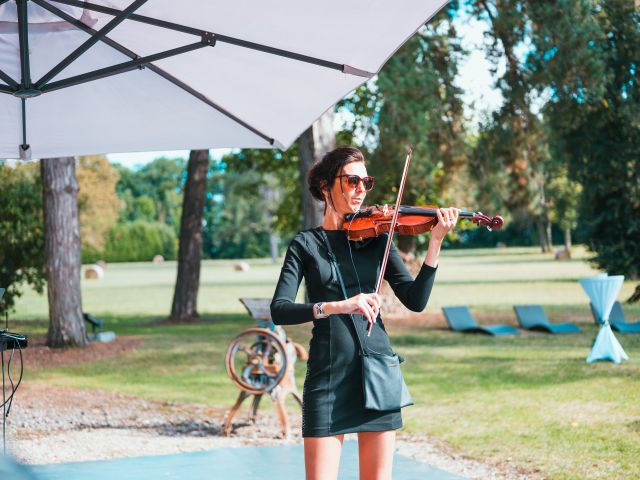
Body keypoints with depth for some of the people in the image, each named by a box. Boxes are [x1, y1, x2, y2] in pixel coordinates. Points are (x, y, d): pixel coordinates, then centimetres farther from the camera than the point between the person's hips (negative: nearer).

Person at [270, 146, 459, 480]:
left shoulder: (376, 238, 10)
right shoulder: (306, 244, 3)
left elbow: (415, 301, 0)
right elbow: (279, 310, -11)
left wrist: (435, 242, -12)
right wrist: (336, 306, -27)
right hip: (328, 377, -2)